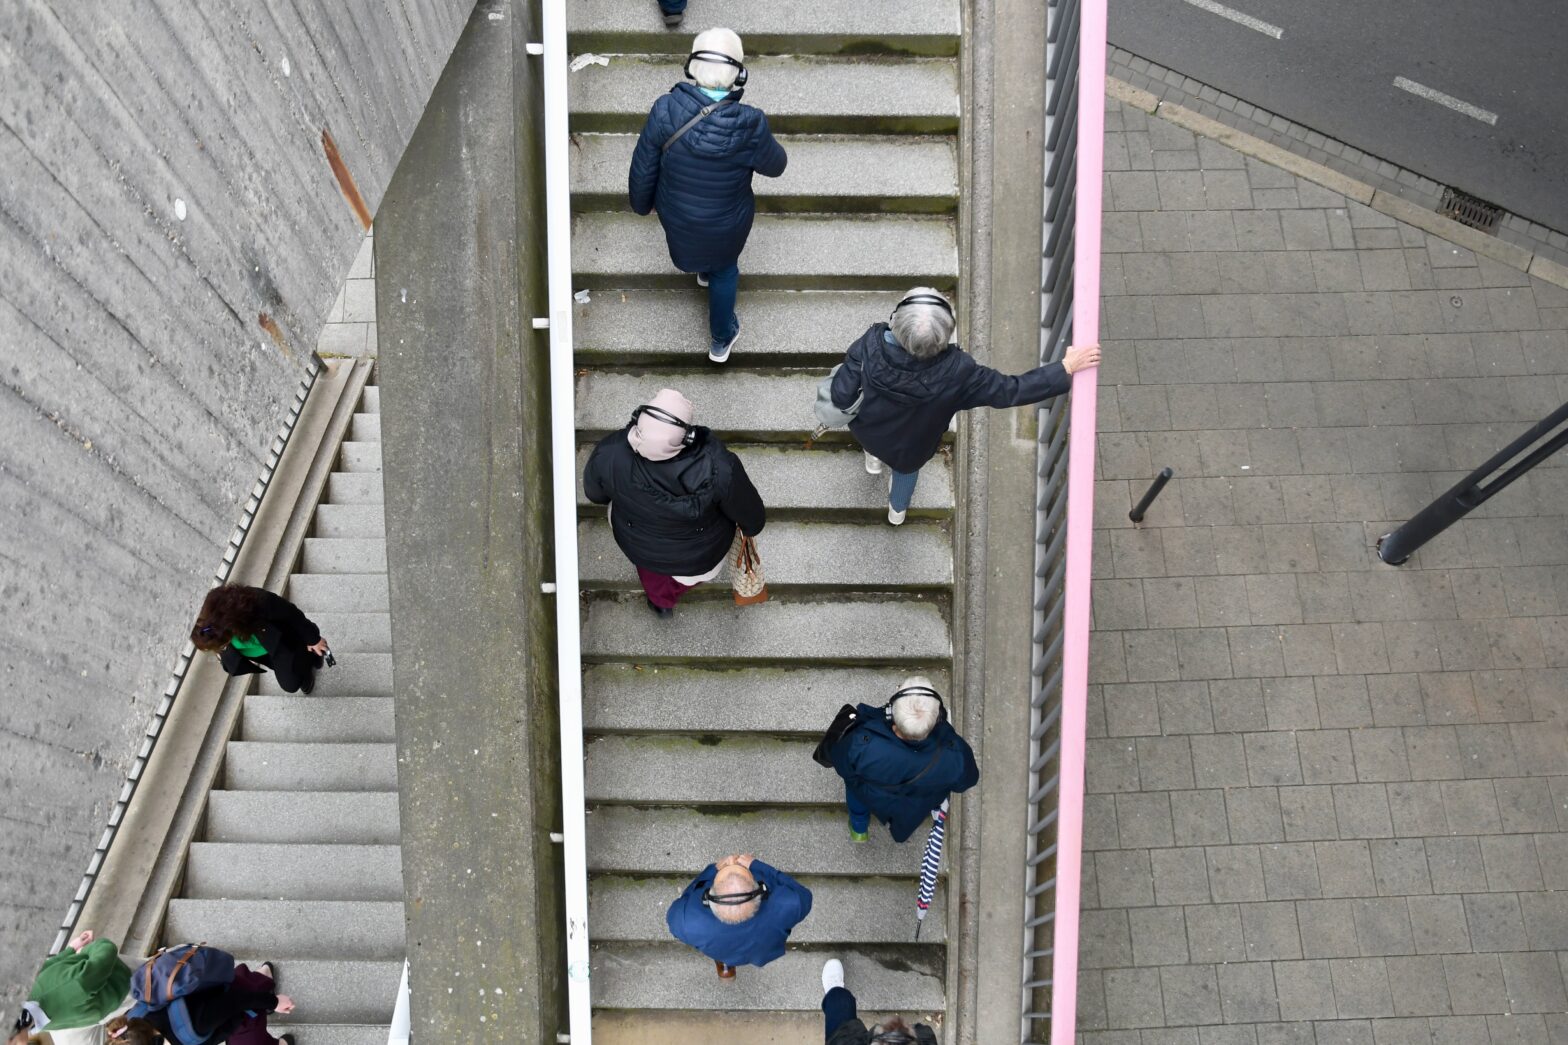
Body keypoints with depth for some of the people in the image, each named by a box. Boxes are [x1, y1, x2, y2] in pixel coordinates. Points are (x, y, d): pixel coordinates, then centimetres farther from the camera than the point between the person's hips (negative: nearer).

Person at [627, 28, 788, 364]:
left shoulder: (665, 112, -31)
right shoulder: (750, 127, -36)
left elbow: (643, 168, -16)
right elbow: (775, 166, -14)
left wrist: (641, 202, 6)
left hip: (674, 212, 2)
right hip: (726, 223, -2)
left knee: (689, 238, 39)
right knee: (724, 269, 30)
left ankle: (703, 269, 72)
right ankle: (721, 339, 50)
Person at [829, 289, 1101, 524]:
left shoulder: (870, 346, -42)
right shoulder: (956, 372, -43)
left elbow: (841, 397, -34)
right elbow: (1010, 390, -36)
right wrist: (1066, 368, -30)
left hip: (868, 431, 0)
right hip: (911, 448, 0)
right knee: (907, 466, 37)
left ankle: (874, 459, 69)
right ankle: (898, 509, 67)